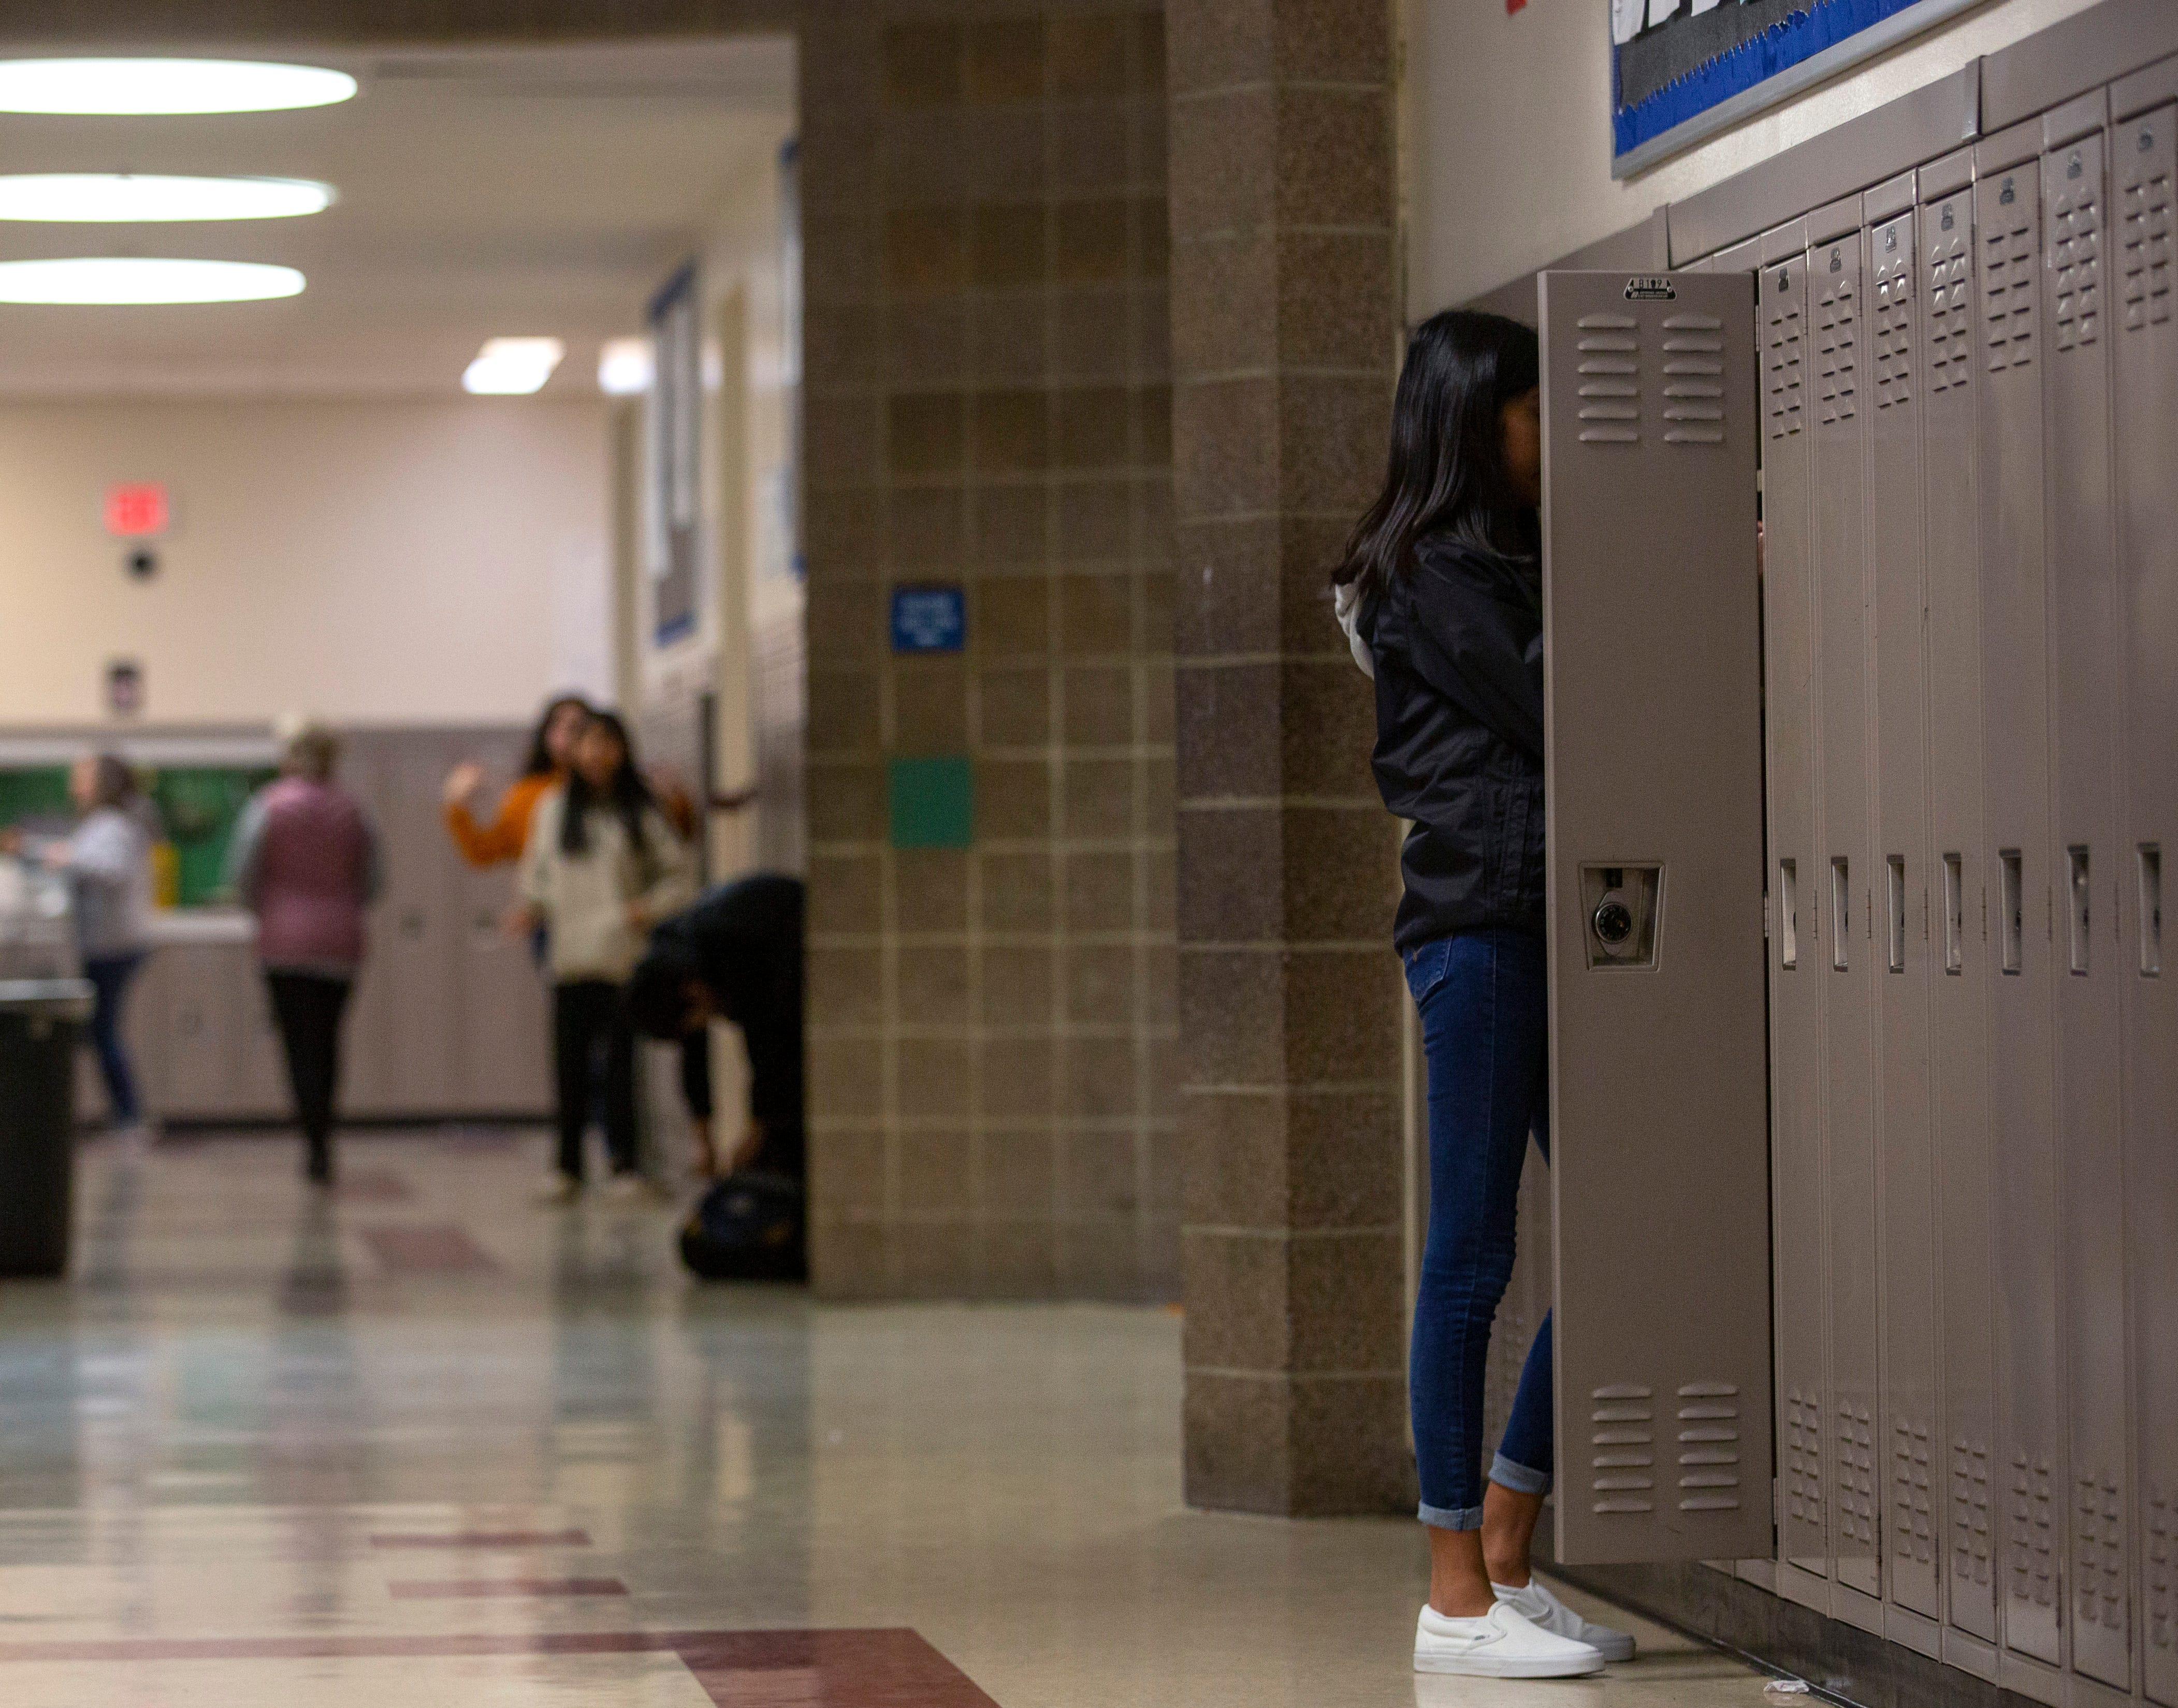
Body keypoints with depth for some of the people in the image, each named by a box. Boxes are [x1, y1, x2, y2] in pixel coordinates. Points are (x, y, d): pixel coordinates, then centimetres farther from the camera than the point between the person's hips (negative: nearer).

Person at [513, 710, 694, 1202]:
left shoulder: (642, 815, 4)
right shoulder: (553, 810, 11)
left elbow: (679, 876, 6)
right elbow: (537, 871, 19)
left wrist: (651, 908, -10)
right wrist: (531, 908, 2)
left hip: (623, 955, -2)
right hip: (569, 956, 2)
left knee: (621, 1063, -2)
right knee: (569, 1064, 1)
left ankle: (624, 1165, 4)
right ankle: (568, 1166, 9)